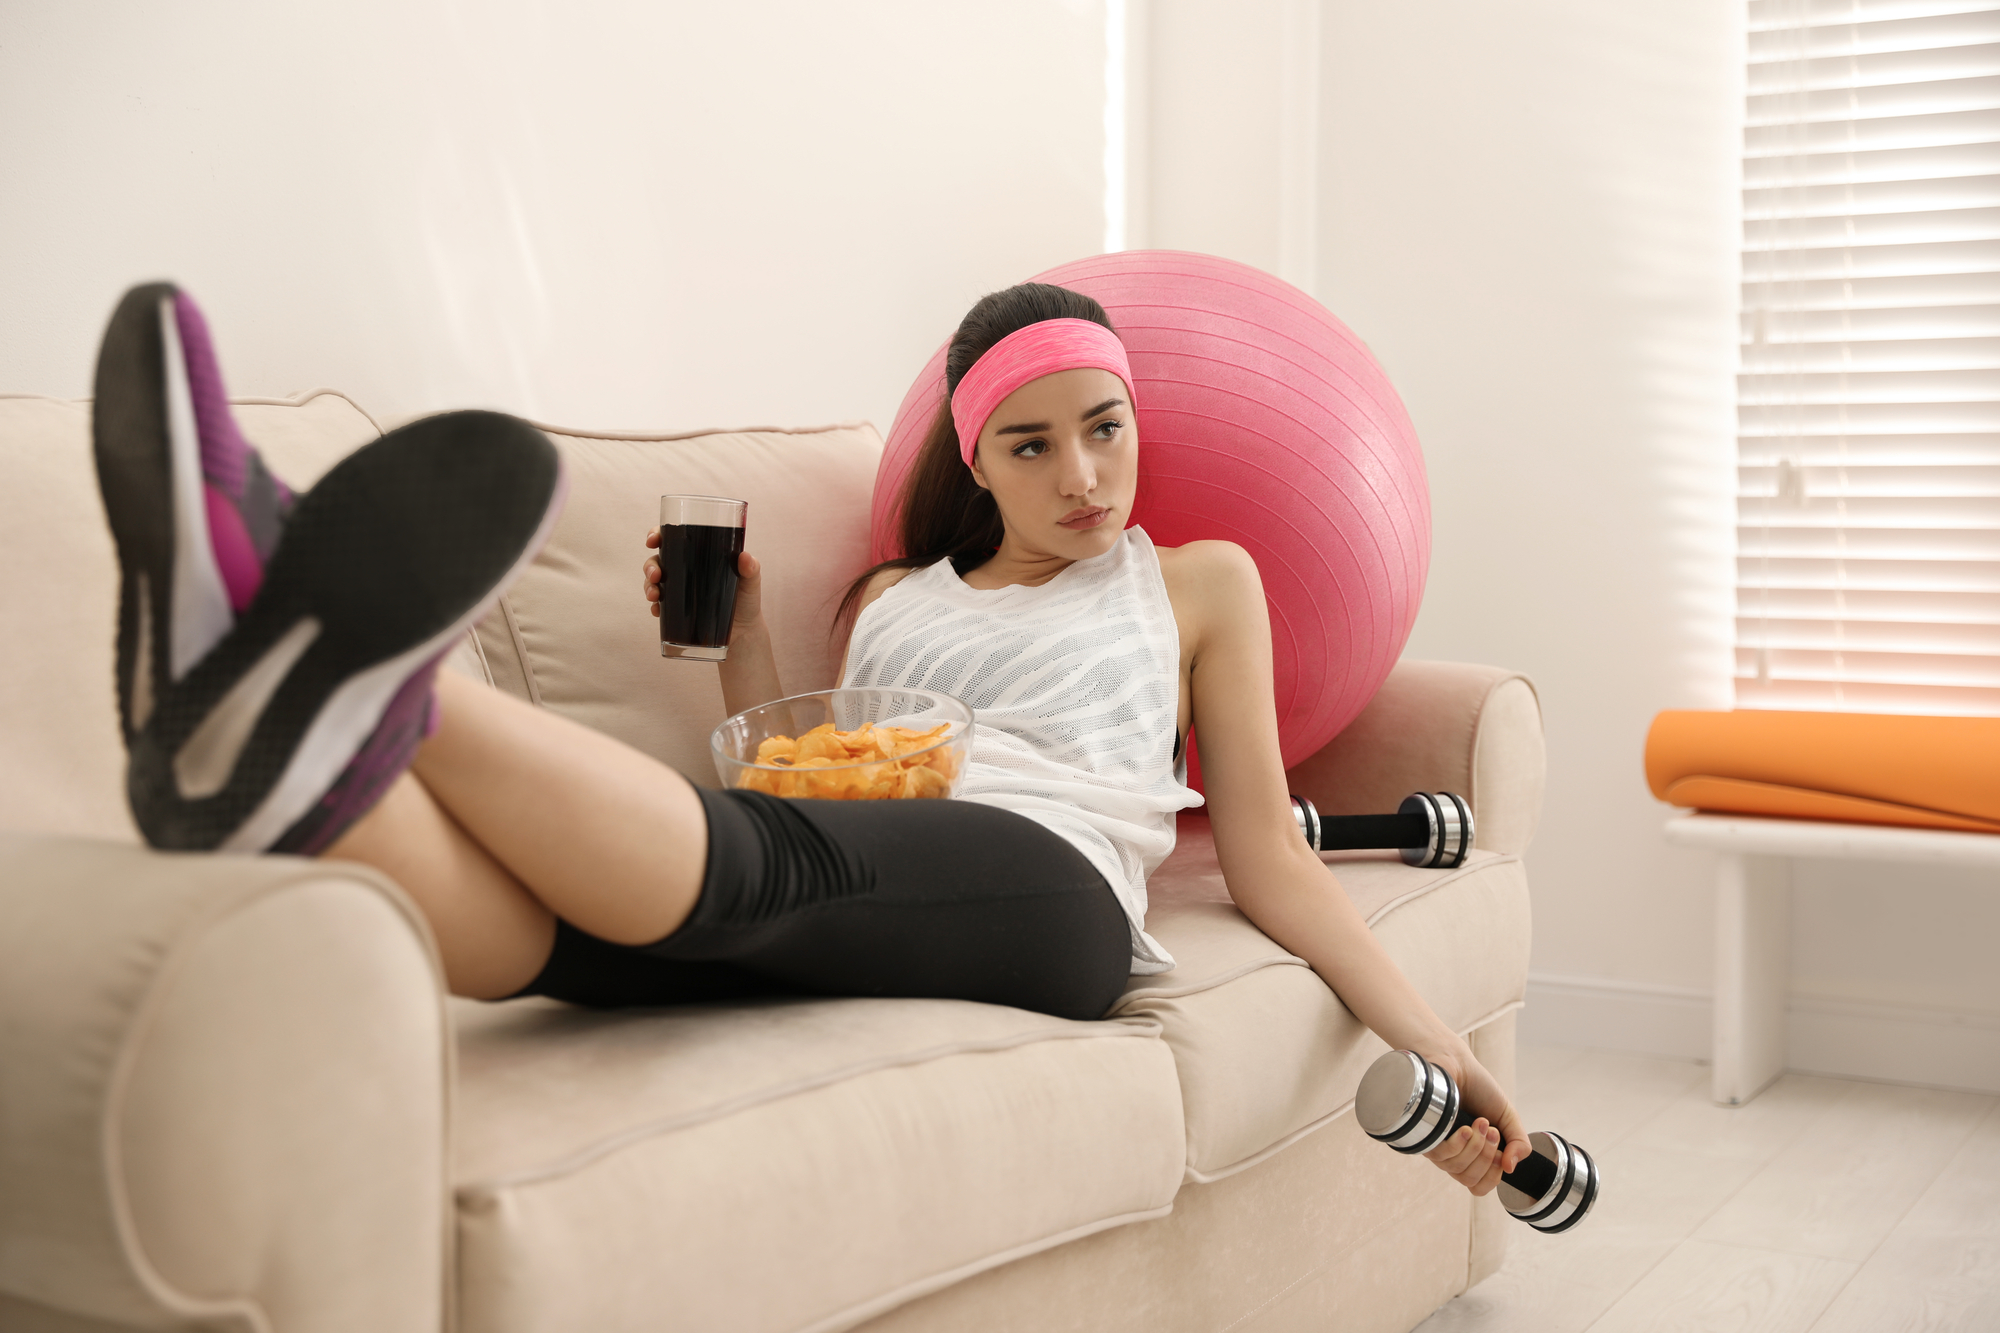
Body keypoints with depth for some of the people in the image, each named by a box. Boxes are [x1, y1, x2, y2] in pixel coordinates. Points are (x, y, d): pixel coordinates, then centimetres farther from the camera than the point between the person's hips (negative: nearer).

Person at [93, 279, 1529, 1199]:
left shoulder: (1198, 581, 27)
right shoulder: (887, 599, 34)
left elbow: (1268, 855, 20)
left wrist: (1435, 1042, 9)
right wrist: (739, 637, 19)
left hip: (1047, 896, -3)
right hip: (829, 909, 4)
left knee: (746, 855, -37)